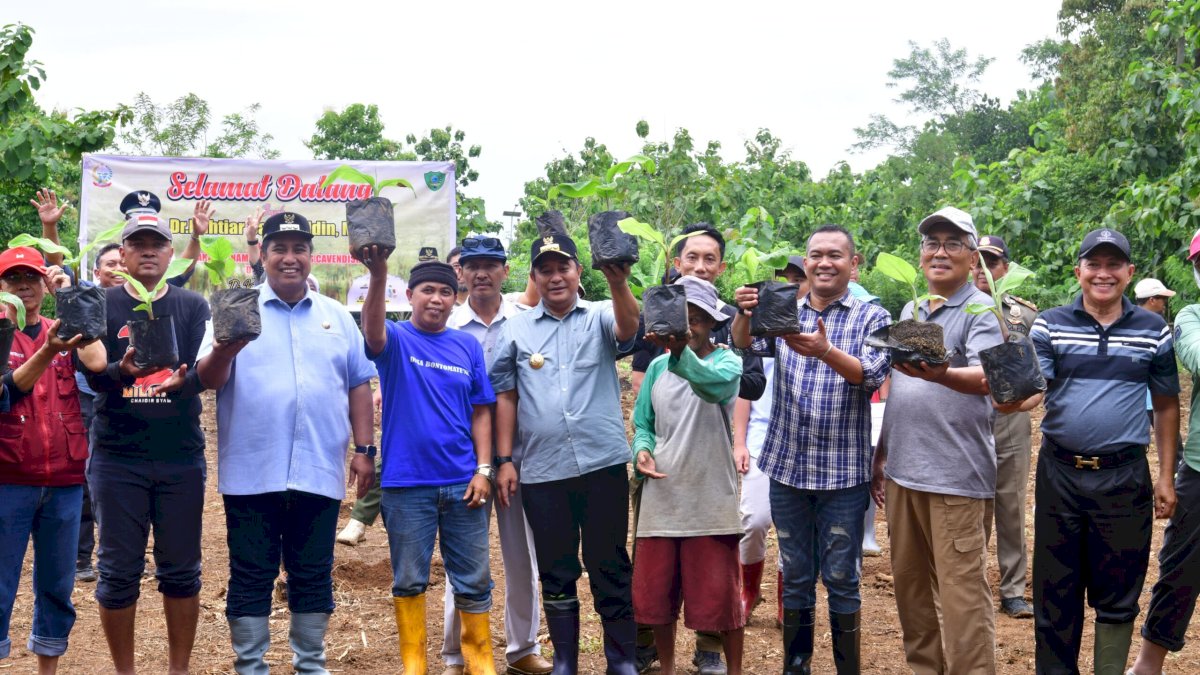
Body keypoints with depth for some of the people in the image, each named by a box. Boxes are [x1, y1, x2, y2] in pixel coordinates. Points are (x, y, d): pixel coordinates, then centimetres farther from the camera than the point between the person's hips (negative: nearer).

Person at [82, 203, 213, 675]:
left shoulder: (193, 306, 6)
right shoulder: (101, 305, 4)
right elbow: (92, 375, -6)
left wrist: (181, 382, -27)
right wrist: (122, 370, -28)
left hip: (181, 456, 1)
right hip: (117, 457, -1)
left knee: (181, 569, 6)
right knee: (118, 570, 4)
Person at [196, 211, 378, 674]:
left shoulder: (337, 317, 12)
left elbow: (359, 386, 13)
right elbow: (207, 379, -5)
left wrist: (364, 449, 6)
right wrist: (223, 351, -27)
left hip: (318, 473, 2)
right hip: (252, 473, -2)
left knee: (313, 578, 10)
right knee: (250, 578, 5)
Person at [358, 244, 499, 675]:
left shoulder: (468, 346, 7)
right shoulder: (396, 340, -2)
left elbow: (481, 411, 8)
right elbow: (372, 329, -26)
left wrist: (484, 469, -2)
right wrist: (378, 273, -44)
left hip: (462, 482, 2)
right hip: (406, 482, -2)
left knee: (474, 578, 8)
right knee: (409, 579, 9)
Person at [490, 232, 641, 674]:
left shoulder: (600, 317, 3)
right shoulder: (515, 330, 8)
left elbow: (628, 328, -20)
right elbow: (505, 396, 9)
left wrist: (618, 283, -41)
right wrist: (504, 460, 3)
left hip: (603, 465, -2)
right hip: (542, 472, 2)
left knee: (610, 568, 6)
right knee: (555, 572, 11)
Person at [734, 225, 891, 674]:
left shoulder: (872, 317, -1)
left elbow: (873, 375, -17)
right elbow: (745, 345, -11)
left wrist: (825, 352, -35)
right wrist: (745, 314, -34)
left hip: (843, 471, -3)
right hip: (787, 467, 3)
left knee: (841, 579, 4)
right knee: (795, 578, 13)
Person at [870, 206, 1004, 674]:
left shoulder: (981, 311, -6)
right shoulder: (910, 311, 16)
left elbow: (985, 377, -24)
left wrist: (938, 374, -44)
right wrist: (880, 455, 19)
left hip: (954, 475, -7)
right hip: (902, 470, 7)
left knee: (961, 593, -5)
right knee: (909, 583, 14)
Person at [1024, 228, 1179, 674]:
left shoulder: (1153, 331, 4)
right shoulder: (1049, 325, 0)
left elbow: (1166, 405, 10)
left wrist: (1166, 476, 7)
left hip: (1124, 478, 0)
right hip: (1059, 474, 0)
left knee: (1117, 595, 9)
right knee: (1054, 591, 9)